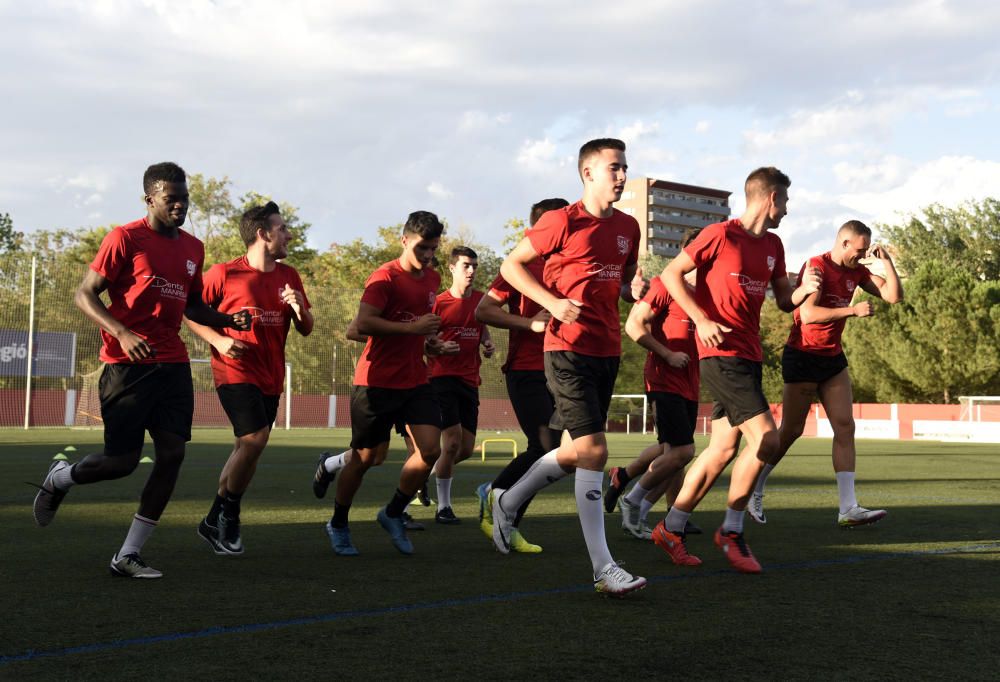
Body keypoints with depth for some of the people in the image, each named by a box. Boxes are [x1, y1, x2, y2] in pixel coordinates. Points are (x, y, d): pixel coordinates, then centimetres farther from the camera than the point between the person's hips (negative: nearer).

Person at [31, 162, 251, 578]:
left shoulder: (193, 249, 14)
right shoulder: (125, 239, -6)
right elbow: (85, 295, -7)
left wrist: (230, 321, 8)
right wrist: (121, 333, -22)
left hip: (173, 364, 6)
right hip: (128, 365, -6)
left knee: (172, 453, -5)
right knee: (123, 460, -5)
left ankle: (128, 556, 3)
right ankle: (59, 478, 29)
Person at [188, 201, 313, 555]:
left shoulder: (289, 276, 9)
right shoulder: (224, 274, -8)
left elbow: (306, 330, 13)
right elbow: (189, 313, -1)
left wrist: (299, 308, -9)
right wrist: (218, 341, -15)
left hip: (271, 379, 6)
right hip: (235, 371, -6)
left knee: (248, 448, 9)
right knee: (255, 438, -19)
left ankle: (218, 521, 21)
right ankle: (224, 516, -2)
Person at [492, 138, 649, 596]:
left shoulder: (628, 227, 13)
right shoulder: (563, 222, -7)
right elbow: (511, 265, -2)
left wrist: (635, 290, 1)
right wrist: (554, 303, -14)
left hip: (607, 351, 8)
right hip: (569, 349, -8)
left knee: (574, 452, 15)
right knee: (593, 450, -13)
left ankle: (508, 503, 39)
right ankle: (603, 569, -10)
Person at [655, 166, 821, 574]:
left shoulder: (773, 245, 14)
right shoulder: (720, 235, -8)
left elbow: (784, 302, 20)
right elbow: (671, 274, -7)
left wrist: (803, 291, -3)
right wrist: (702, 320, -18)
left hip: (749, 356, 9)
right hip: (721, 354, -9)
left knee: (723, 449, 10)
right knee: (766, 438, -15)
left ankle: (671, 529, 21)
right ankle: (731, 532, -1)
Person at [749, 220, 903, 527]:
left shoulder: (856, 271, 8)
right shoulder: (817, 266, -16)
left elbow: (894, 296, 8)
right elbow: (807, 314, -28)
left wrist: (886, 260, -2)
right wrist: (853, 310, -29)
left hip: (833, 358, 7)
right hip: (803, 356, -7)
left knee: (845, 427, -4)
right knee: (791, 430, 1)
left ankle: (849, 509, -8)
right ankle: (754, 490, 21)